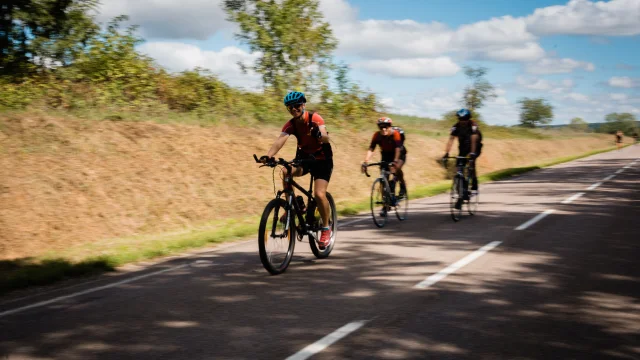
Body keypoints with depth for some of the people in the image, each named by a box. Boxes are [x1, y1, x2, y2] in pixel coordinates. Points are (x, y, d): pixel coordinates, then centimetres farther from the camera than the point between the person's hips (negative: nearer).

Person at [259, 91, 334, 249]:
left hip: (322, 158, -4)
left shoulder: (315, 118, -20)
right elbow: (280, 141, -28)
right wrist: (268, 155, -47)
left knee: (319, 194, -21)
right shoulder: (290, 125, -11)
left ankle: (326, 229, 0)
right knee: (286, 172, -29)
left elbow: (326, 138, -35)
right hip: (303, 157, 4)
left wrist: (319, 134, -60)